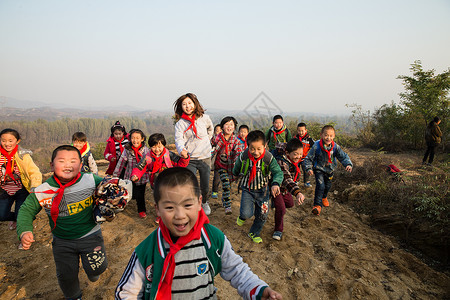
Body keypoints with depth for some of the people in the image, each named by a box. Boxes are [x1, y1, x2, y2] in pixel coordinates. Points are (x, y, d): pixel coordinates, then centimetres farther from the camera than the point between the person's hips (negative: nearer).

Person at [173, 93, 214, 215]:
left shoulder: (204, 118, 1)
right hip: (189, 159, -1)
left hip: (205, 157, 2)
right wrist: (181, 149, -39)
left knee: (205, 187, 12)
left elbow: (210, 129, 23)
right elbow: (179, 138, -20)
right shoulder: (180, 123, -5)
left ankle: (204, 202, 43)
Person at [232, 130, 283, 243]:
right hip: (247, 189, -1)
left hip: (262, 190, 1)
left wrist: (275, 183, -42)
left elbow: (278, 172, -22)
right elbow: (236, 169, 4)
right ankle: (243, 216, 23)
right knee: (247, 213, -16)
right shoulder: (243, 156, -17)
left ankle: (254, 233, 35)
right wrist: (235, 175, 24)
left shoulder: (269, 158, -19)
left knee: (262, 215, 8)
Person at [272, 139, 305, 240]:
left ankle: (277, 204, 55)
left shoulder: (296, 160, -12)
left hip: (285, 189, 8)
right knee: (281, 209, -17)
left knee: (290, 204, 24)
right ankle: (278, 230, 6)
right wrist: (297, 192, -67)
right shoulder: (282, 162, -39)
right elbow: (286, 179, -54)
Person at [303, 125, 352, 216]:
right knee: (320, 185, -19)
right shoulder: (316, 146, -25)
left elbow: (343, 156, -12)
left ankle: (324, 197, 53)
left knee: (328, 185, 20)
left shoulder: (335, 147, -16)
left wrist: (348, 164, -30)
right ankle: (317, 205, -8)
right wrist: (309, 168, -29)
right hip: (319, 169, -4)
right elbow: (308, 158, -18)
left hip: (330, 169, 4)